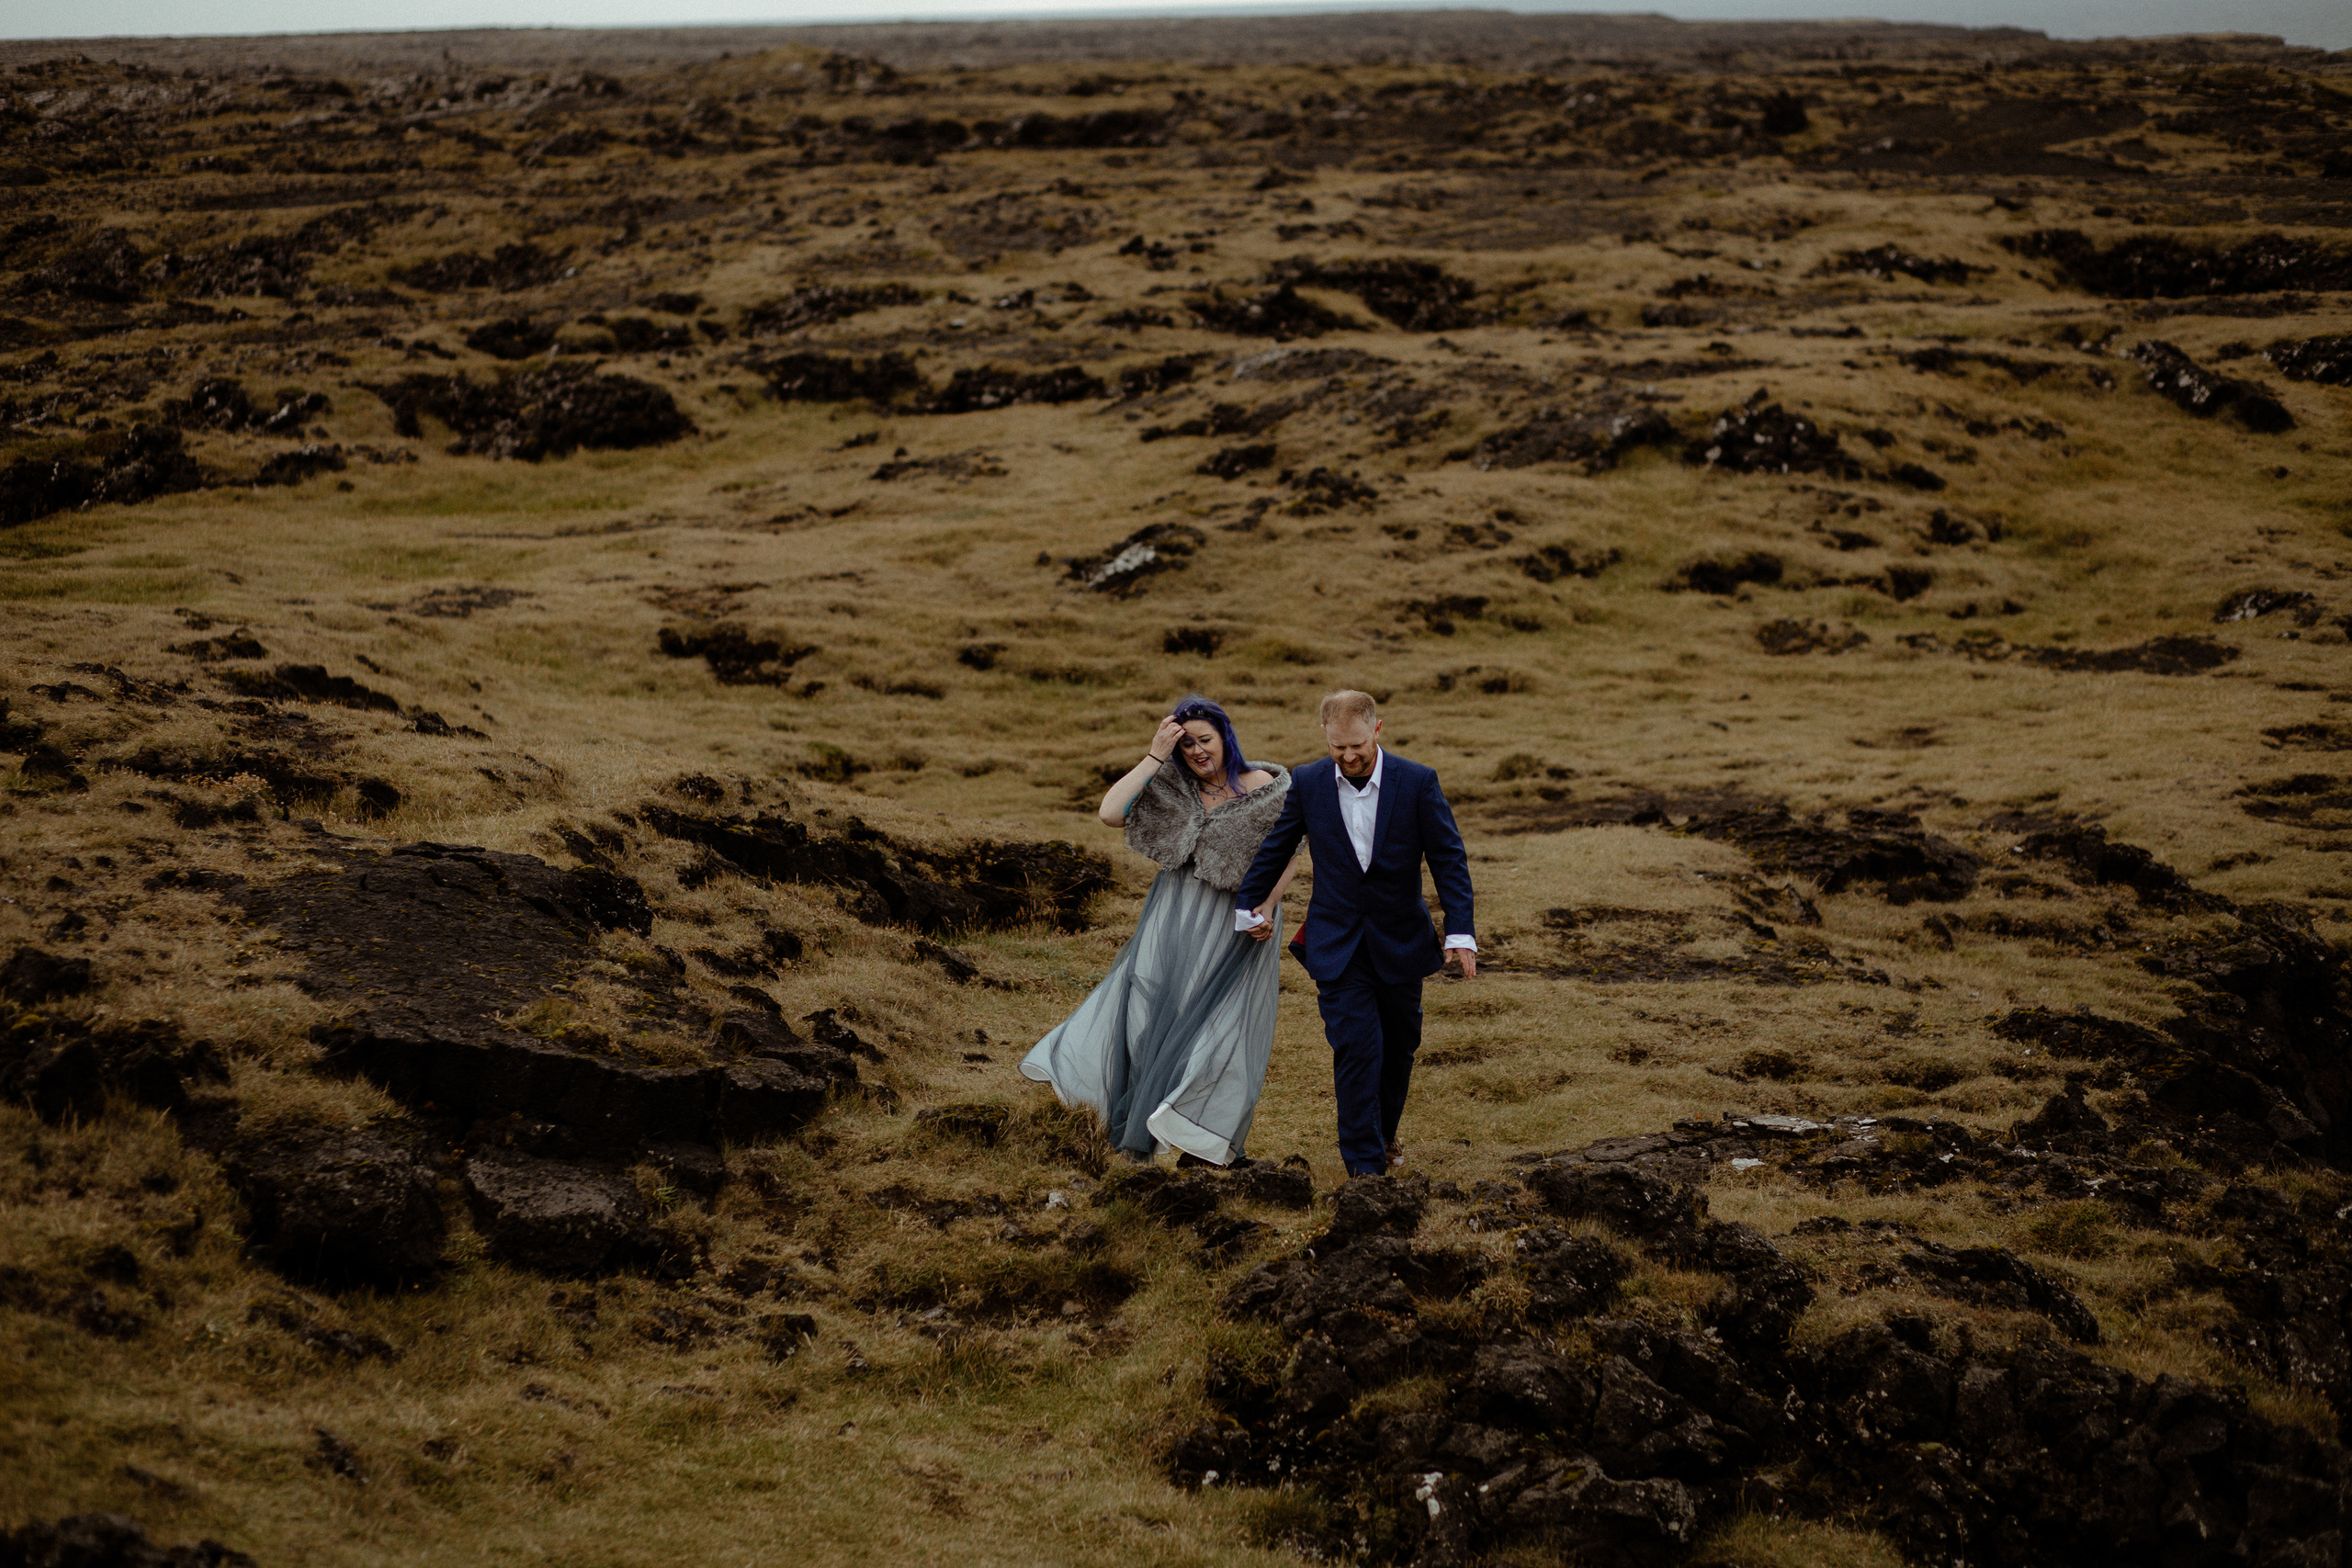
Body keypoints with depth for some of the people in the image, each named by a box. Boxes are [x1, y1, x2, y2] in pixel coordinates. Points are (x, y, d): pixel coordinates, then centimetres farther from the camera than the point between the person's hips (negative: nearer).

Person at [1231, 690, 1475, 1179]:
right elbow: (1273, 849, 8)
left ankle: (1383, 1134, 38)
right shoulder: (1307, 783, -7)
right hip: (1337, 942, -1)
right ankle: (1365, 1163, -6)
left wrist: (1461, 933, -13)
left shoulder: (1418, 782, -11)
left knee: (1398, 1046, 14)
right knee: (1357, 1047, -11)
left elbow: (1449, 859, -7)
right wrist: (1247, 908, 16)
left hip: (1400, 941, 1)